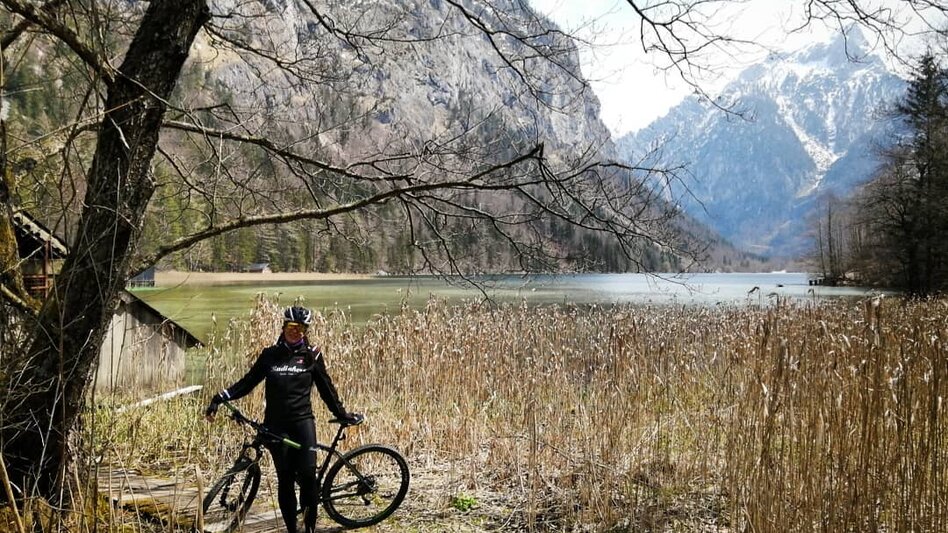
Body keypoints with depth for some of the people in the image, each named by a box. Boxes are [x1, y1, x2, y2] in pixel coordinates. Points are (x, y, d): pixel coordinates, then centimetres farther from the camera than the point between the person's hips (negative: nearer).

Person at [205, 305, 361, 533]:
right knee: (285, 479, 2)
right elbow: (248, 382, 8)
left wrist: (342, 414, 15)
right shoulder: (270, 355, 6)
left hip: (302, 421, -1)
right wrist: (220, 398, -2)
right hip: (276, 425, 1)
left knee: (307, 473, -14)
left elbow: (326, 388, 11)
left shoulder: (312, 356, 4)